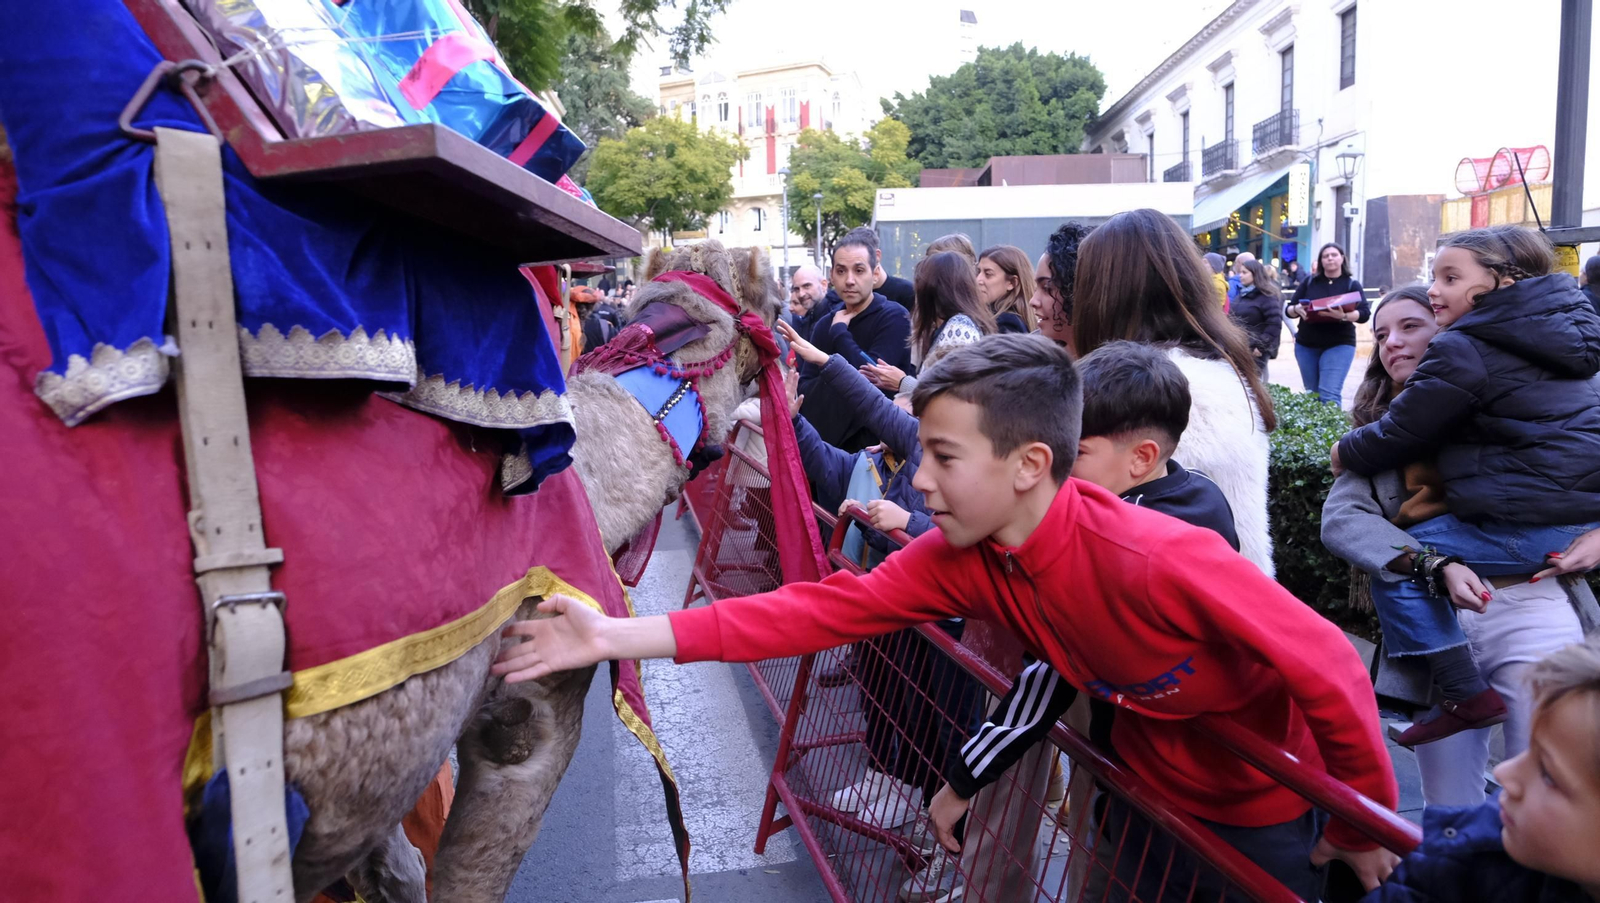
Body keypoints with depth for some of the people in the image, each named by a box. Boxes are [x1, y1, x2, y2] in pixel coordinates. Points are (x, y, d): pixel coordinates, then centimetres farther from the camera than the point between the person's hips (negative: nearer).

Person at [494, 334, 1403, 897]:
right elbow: (822, 609, -24)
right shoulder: (960, 559, -19)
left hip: (1268, 808, -4)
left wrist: (1365, 828, -12)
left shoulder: (1162, 558, -38)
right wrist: (619, 636, -29)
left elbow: (1331, 668, -29)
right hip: (1150, 783, 5)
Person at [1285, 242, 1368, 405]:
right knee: (1312, 394, 9)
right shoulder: (1309, 282, 8)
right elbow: (1289, 310, 8)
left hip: (1339, 345, -3)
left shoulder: (1352, 284, 3)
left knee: (1329, 395, -16)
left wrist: (1343, 316, -28)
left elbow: (1365, 313, -8)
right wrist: (1297, 309, -16)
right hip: (1306, 345, 3)